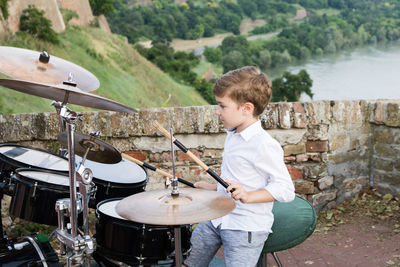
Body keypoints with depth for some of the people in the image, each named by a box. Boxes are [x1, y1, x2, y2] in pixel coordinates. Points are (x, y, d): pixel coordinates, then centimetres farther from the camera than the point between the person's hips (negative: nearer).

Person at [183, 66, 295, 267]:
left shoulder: (264, 146, -21)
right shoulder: (232, 136, 9)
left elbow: (285, 189, -21)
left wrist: (248, 196, -31)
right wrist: (213, 188, 18)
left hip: (247, 227, -8)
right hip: (217, 218, 9)